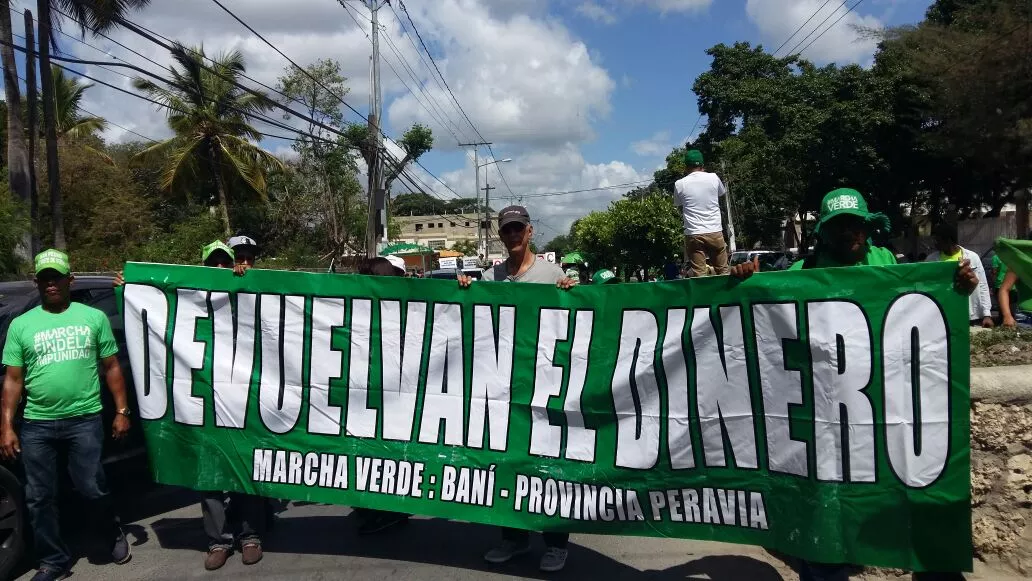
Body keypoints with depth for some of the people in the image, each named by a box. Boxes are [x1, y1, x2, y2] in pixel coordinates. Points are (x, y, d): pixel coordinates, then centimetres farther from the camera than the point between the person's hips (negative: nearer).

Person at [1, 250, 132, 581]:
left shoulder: (94, 317, 4)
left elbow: (111, 368, 6)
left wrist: (122, 411, 0)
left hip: (85, 420, -2)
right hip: (36, 425, 2)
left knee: (91, 488, 1)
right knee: (39, 497, 8)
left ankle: (114, 535, 29)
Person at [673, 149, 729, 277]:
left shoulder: (679, 184, -2)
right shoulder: (713, 178, 1)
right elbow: (723, 192, 23)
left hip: (693, 234, -1)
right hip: (715, 232, 1)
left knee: (699, 274, -1)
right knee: (723, 272, 11)